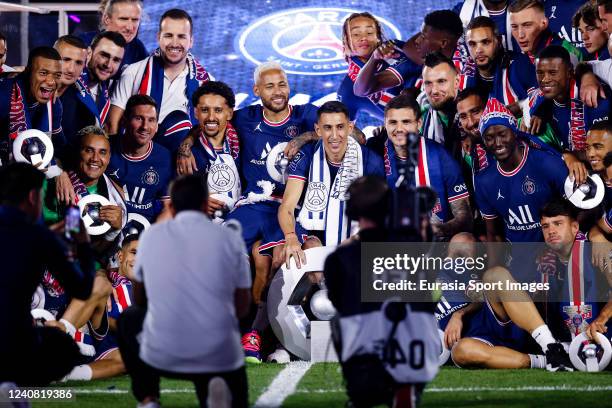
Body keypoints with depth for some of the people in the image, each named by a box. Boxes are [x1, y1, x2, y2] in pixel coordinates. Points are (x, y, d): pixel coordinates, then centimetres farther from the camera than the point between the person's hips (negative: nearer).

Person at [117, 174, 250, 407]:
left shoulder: (152, 235, 6)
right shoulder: (230, 239, 3)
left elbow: (139, 299, 20)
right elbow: (242, 308, 11)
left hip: (162, 356, 1)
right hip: (221, 356, -1)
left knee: (128, 319, 32)